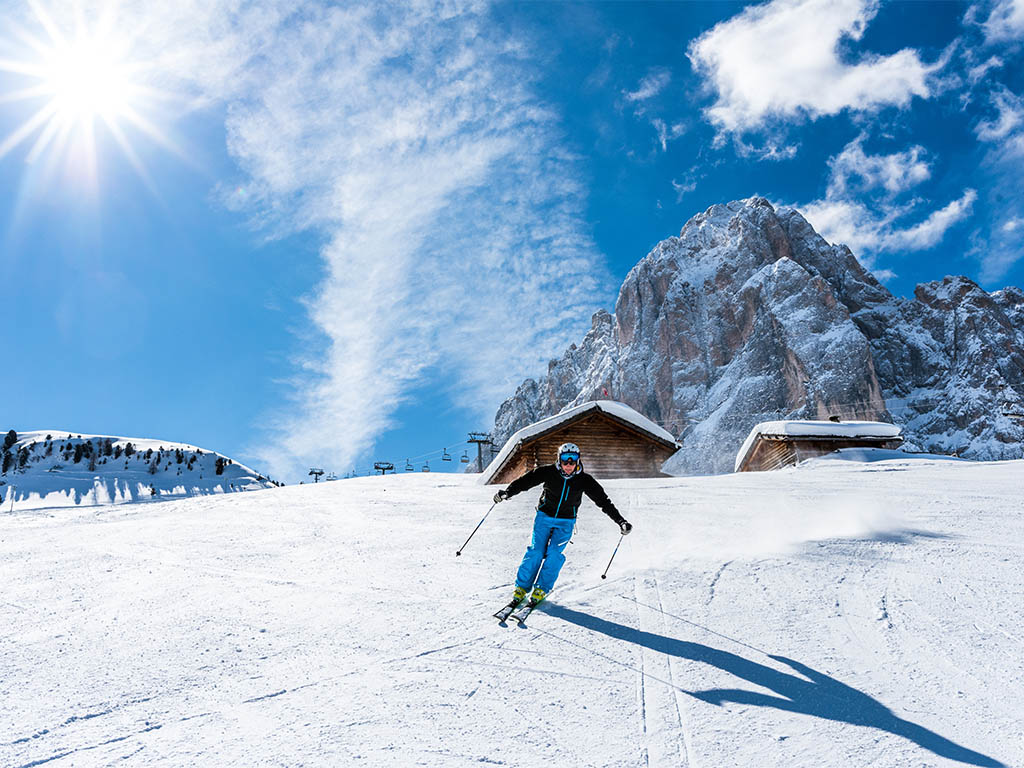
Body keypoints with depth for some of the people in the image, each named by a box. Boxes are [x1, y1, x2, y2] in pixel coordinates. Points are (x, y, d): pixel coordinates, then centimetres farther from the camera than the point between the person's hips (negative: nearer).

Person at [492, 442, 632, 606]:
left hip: (566, 521, 0)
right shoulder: (549, 472, -14)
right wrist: (507, 492, -26)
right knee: (536, 551, -11)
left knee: (554, 552, -16)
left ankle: (542, 588, -1)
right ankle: (522, 586, 4)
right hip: (544, 516, 0)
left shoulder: (584, 480, -11)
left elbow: (603, 501, -7)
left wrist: (620, 521, -11)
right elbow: (525, 481, -12)